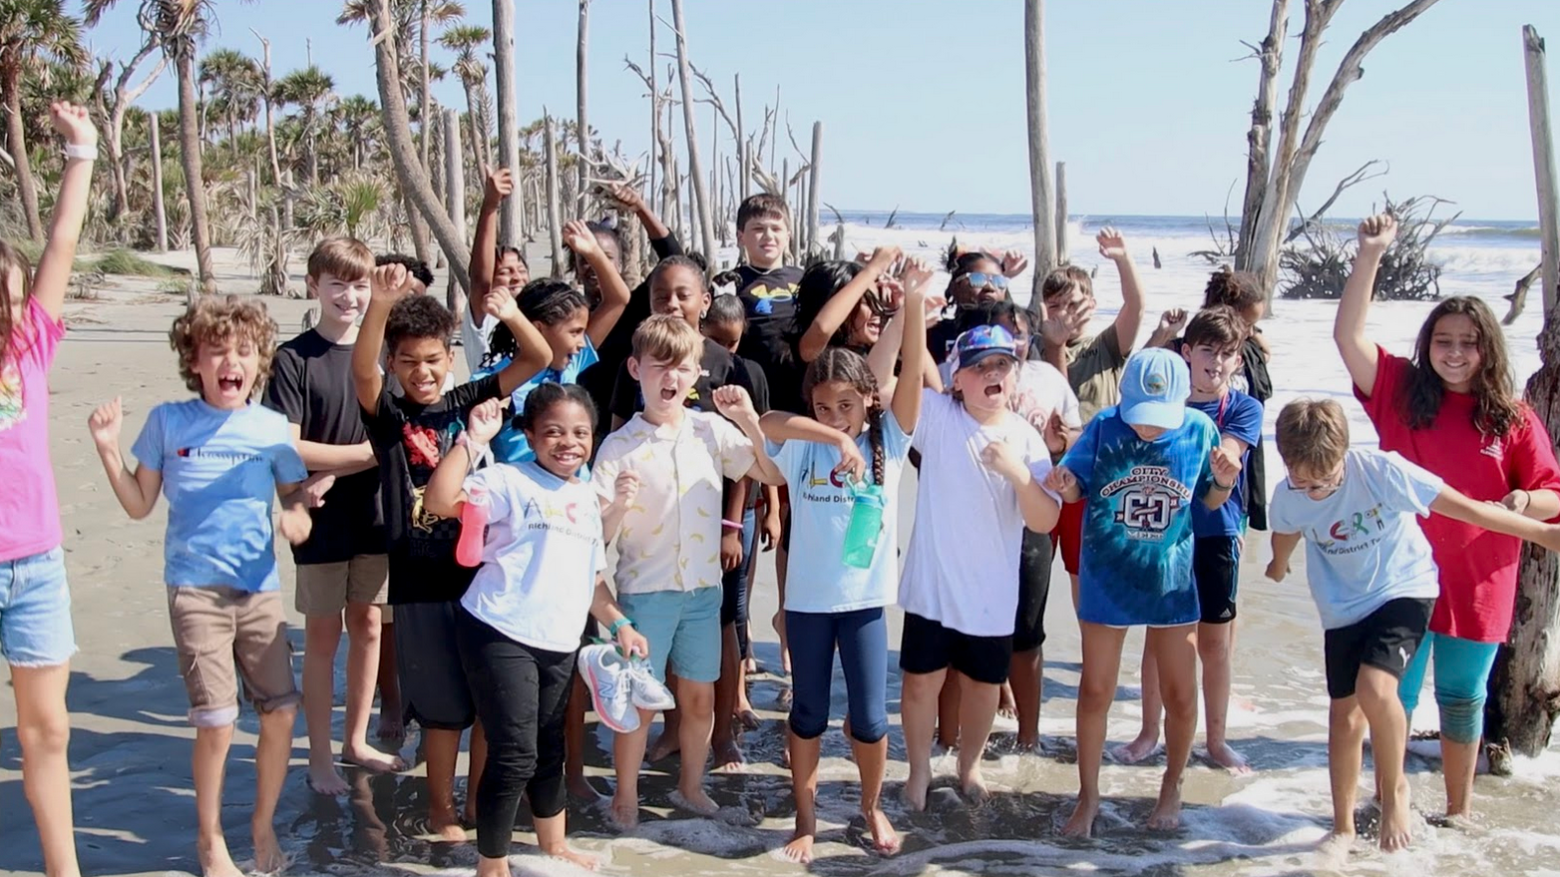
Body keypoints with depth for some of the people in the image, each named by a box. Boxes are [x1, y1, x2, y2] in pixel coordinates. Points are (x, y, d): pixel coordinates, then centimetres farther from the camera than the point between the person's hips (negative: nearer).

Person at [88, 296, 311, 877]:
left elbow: (295, 492, 11)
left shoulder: (272, 428, 0)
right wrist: (109, 450, -8)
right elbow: (139, 505, 4)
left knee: (281, 711, 3)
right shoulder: (168, 422, -2)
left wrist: (299, 516, -11)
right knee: (216, 721, -5)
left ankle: (263, 825, 26)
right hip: (195, 588, -2)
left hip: (260, 588, 2)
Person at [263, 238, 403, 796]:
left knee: (367, 626, 12)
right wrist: (364, 453, -14)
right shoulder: (294, 358, -8)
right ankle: (320, 756, 17)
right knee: (323, 635, 5)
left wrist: (333, 471, -11)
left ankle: (356, 740, 27)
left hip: (373, 515, 4)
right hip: (322, 521, -4)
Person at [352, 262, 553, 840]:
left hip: (480, 572, 3)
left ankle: (479, 802, 29)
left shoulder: (467, 403, 3)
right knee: (444, 707, 8)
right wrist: (379, 307, -42)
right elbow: (361, 371, -25)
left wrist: (511, 314, -23)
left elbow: (538, 359, -3)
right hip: (422, 583, -3)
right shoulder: (388, 416, -3)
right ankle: (441, 808, 28)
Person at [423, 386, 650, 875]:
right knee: (514, 755, -7)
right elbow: (439, 501, -23)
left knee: (550, 751, 19)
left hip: (560, 644, 7)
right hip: (500, 636, -7)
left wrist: (617, 623, 15)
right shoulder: (509, 482, -8)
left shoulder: (587, 499, 14)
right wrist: (473, 440, -24)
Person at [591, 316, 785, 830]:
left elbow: (773, 475, 4)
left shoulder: (712, 430, 0)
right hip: (644, 590, -3)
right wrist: (619, 505, -30)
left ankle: (691, 786, 32)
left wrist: (748, 420, -7)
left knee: (700, 696, 13)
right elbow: (598, 534, -9)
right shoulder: (619, 446, -9)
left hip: (703, 588, 3)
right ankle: (625, 797, 21)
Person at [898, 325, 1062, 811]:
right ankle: (919, 769, 30)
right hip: (933, 585, -2)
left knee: (985, 683, 17)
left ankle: (970, 765, 41)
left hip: (993, 592, 2)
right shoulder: (937, 416, -7)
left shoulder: (1026, 438, -3)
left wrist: (1017, 471, -27)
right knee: (922, 679, 6)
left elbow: (1045, 521, -10)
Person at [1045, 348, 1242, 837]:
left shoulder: (1199, 429, -11)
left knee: (1179, 694, 10)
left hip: (1170, 579, 1)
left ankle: (1172, 788, 35)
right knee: (1095, 691, 9)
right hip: (1106, 578, -1)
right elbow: (1074, 488, -6)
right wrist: (1065, 486, -28)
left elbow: (1210, 500, 3)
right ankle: (1088, 798, 25)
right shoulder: (1104, 427, -14)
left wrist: (1224, 482, -19)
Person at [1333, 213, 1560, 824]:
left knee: (1462, 699, 13)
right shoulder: (1401, 392, -1)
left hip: (1477, 584, 0)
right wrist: (1370, 255, -18)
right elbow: (1348, 335, -11)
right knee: (1394, 694, 9)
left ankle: (1458, 810, 29)